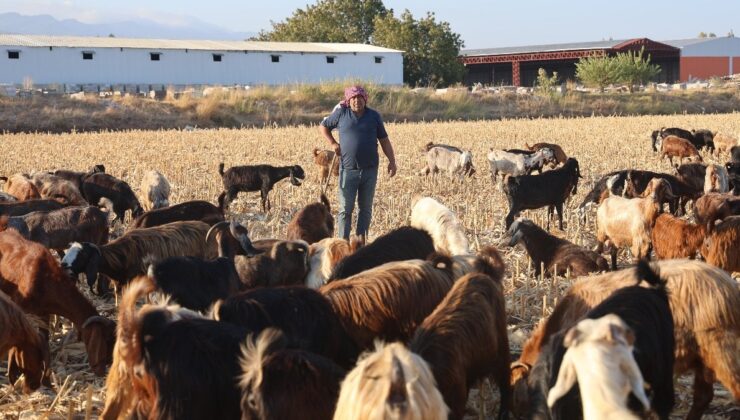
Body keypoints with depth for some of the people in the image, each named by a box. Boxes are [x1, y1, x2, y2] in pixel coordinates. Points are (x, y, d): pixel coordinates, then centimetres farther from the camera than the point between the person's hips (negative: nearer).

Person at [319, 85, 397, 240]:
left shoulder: (374, 116, 6)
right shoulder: (341, 114, 1)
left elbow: (384, 140, 9)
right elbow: (323, 126, 15)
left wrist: (392, 161, 2)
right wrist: (333, 143, 2)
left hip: (370, 169, 2)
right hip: (348, 169, -2)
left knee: (366, 208, 9)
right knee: (345, 208, -3)